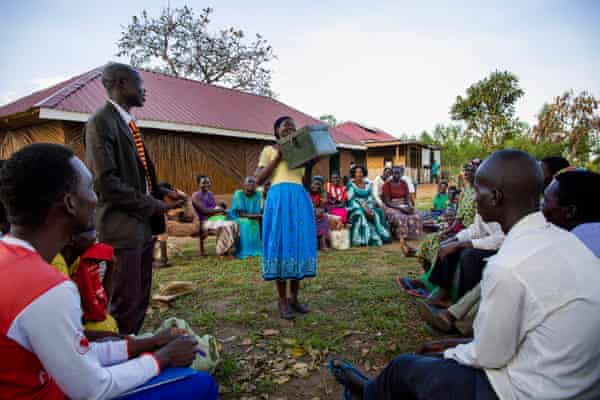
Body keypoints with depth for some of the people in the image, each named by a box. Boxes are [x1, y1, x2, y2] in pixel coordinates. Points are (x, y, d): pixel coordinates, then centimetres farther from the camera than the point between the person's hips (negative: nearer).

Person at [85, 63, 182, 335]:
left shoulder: (128, 123, 17)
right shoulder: (101, 121, -11)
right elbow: (105, 181, -19)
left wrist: (161, 194, 7)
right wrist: (149, 206, -13)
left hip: (143, 225, 9)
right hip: (123, 228, -9)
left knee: (140, 301, 15)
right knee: (126, 304, -1)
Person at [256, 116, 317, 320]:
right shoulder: (269, 150, 10)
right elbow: (259, 179, -2)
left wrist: (310, 165, 4)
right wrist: (278, 157, -5)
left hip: (301, 200, 5)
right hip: (279, 199, -4)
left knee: (299, 244, 4)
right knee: (281, 244, -4)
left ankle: (294, 297, 15)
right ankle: (282, 300, 5)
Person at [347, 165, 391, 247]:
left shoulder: (367, 185, 15)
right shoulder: (351, 185, 0)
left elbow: (371, 198, 9)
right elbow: (351, 200, -9)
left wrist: (370, 208, -11)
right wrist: (363, 207, -19)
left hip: (368, 208, 4)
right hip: (355, 208, -4)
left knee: (377, 213, -24)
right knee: (360, 214, -36)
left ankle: (376, 239, -21)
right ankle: (363, 240, -35)